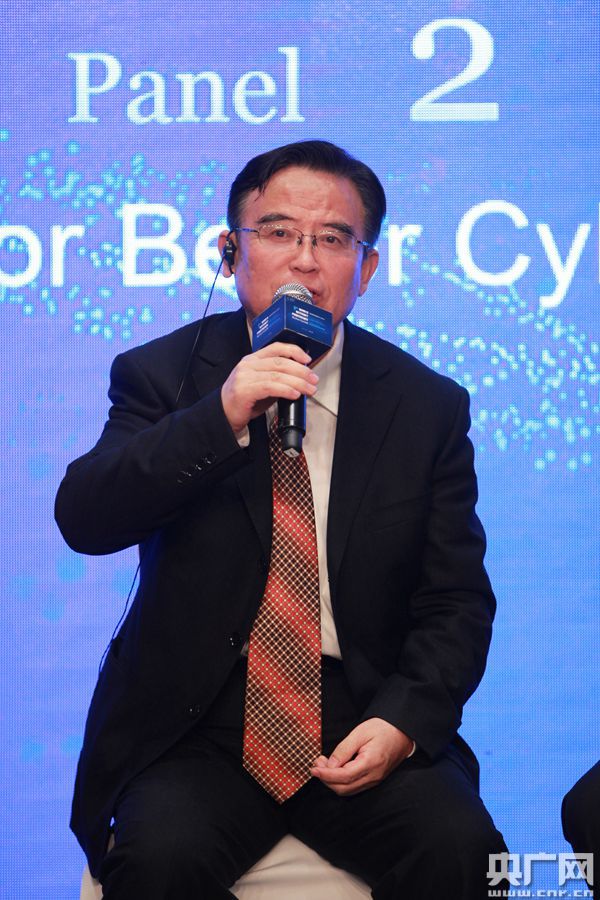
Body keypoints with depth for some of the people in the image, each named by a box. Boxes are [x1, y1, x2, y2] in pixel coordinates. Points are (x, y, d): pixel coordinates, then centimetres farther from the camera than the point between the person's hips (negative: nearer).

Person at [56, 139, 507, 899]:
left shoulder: (427, 406, 6)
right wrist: (220, 417, -22)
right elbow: (83, 520, -11)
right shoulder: (162, 375, 4)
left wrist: (401, 721, -12)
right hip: (198, 723, -1)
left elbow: (456, 601, 6)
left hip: (361, 716, 1)